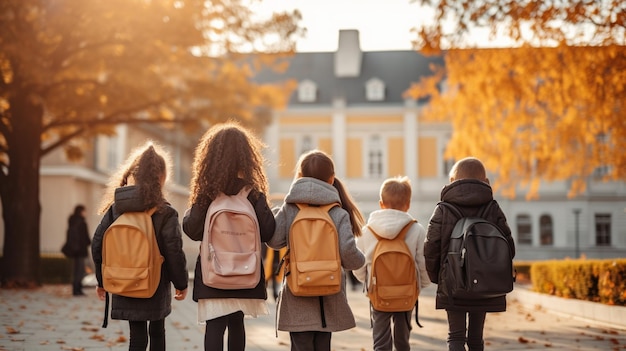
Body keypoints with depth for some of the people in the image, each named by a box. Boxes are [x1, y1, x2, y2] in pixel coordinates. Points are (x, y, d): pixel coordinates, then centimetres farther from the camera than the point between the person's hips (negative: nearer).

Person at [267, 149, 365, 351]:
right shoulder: (339, 214, -5)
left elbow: (274, 241, -10)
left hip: (297, 298, -1)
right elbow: (348, 252, -14)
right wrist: (360, 260, 8)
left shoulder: (289, 208, -4)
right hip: (328, 297, 1)